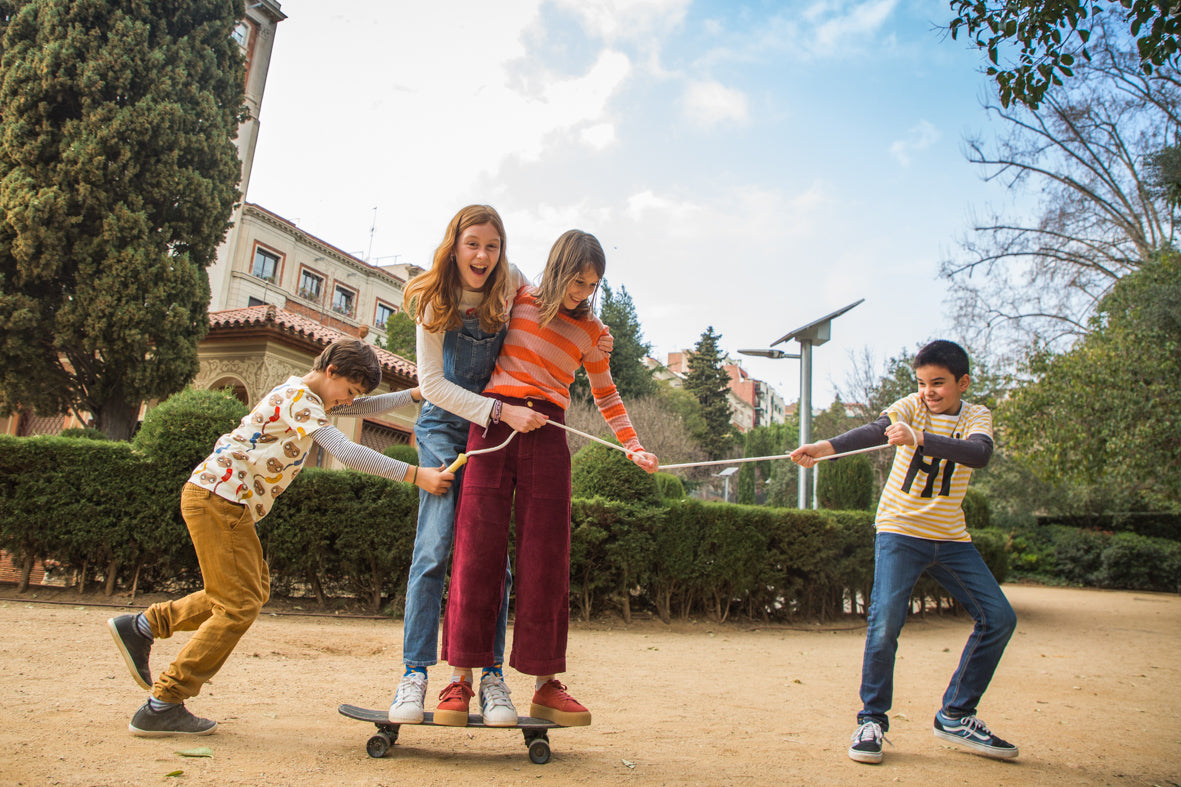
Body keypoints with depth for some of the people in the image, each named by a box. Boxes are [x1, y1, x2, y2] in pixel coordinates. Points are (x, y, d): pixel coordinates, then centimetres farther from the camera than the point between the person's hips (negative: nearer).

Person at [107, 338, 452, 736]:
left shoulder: (307, 394, 13)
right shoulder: (299, 399, -18)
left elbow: (366, 407, 17)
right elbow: (346, 452, -30)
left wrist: (417, 394, 4)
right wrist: (414, 474, -33)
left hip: (226, 501, 10)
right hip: (216, 497, -10)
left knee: (254, 591, 14)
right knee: (239, 606, -7)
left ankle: (142, 626, 21)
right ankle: (162, 707, 1)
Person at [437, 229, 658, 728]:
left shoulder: (590, 330, 12)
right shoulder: (518, 298, 9)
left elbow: (606, 396, 21)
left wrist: (634, 448, 11)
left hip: (548, 437, 1)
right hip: (493, 424, -1)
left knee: (545, 560, -1)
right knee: (477, 550, -7)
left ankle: (546, 686, 7)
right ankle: (458, 682, -1)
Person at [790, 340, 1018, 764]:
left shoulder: (977, 416, 0)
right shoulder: (912, 406, -3)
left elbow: (979, 453, -24)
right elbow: (876, 430, -23)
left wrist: (918, 438, -41)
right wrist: (826, 447, -44)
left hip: (951, 538, 3)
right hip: (900, 530, -3)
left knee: (999, 618, 2)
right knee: (885, 622, -16)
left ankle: (955, 716, 17)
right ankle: (872, 718, 3)